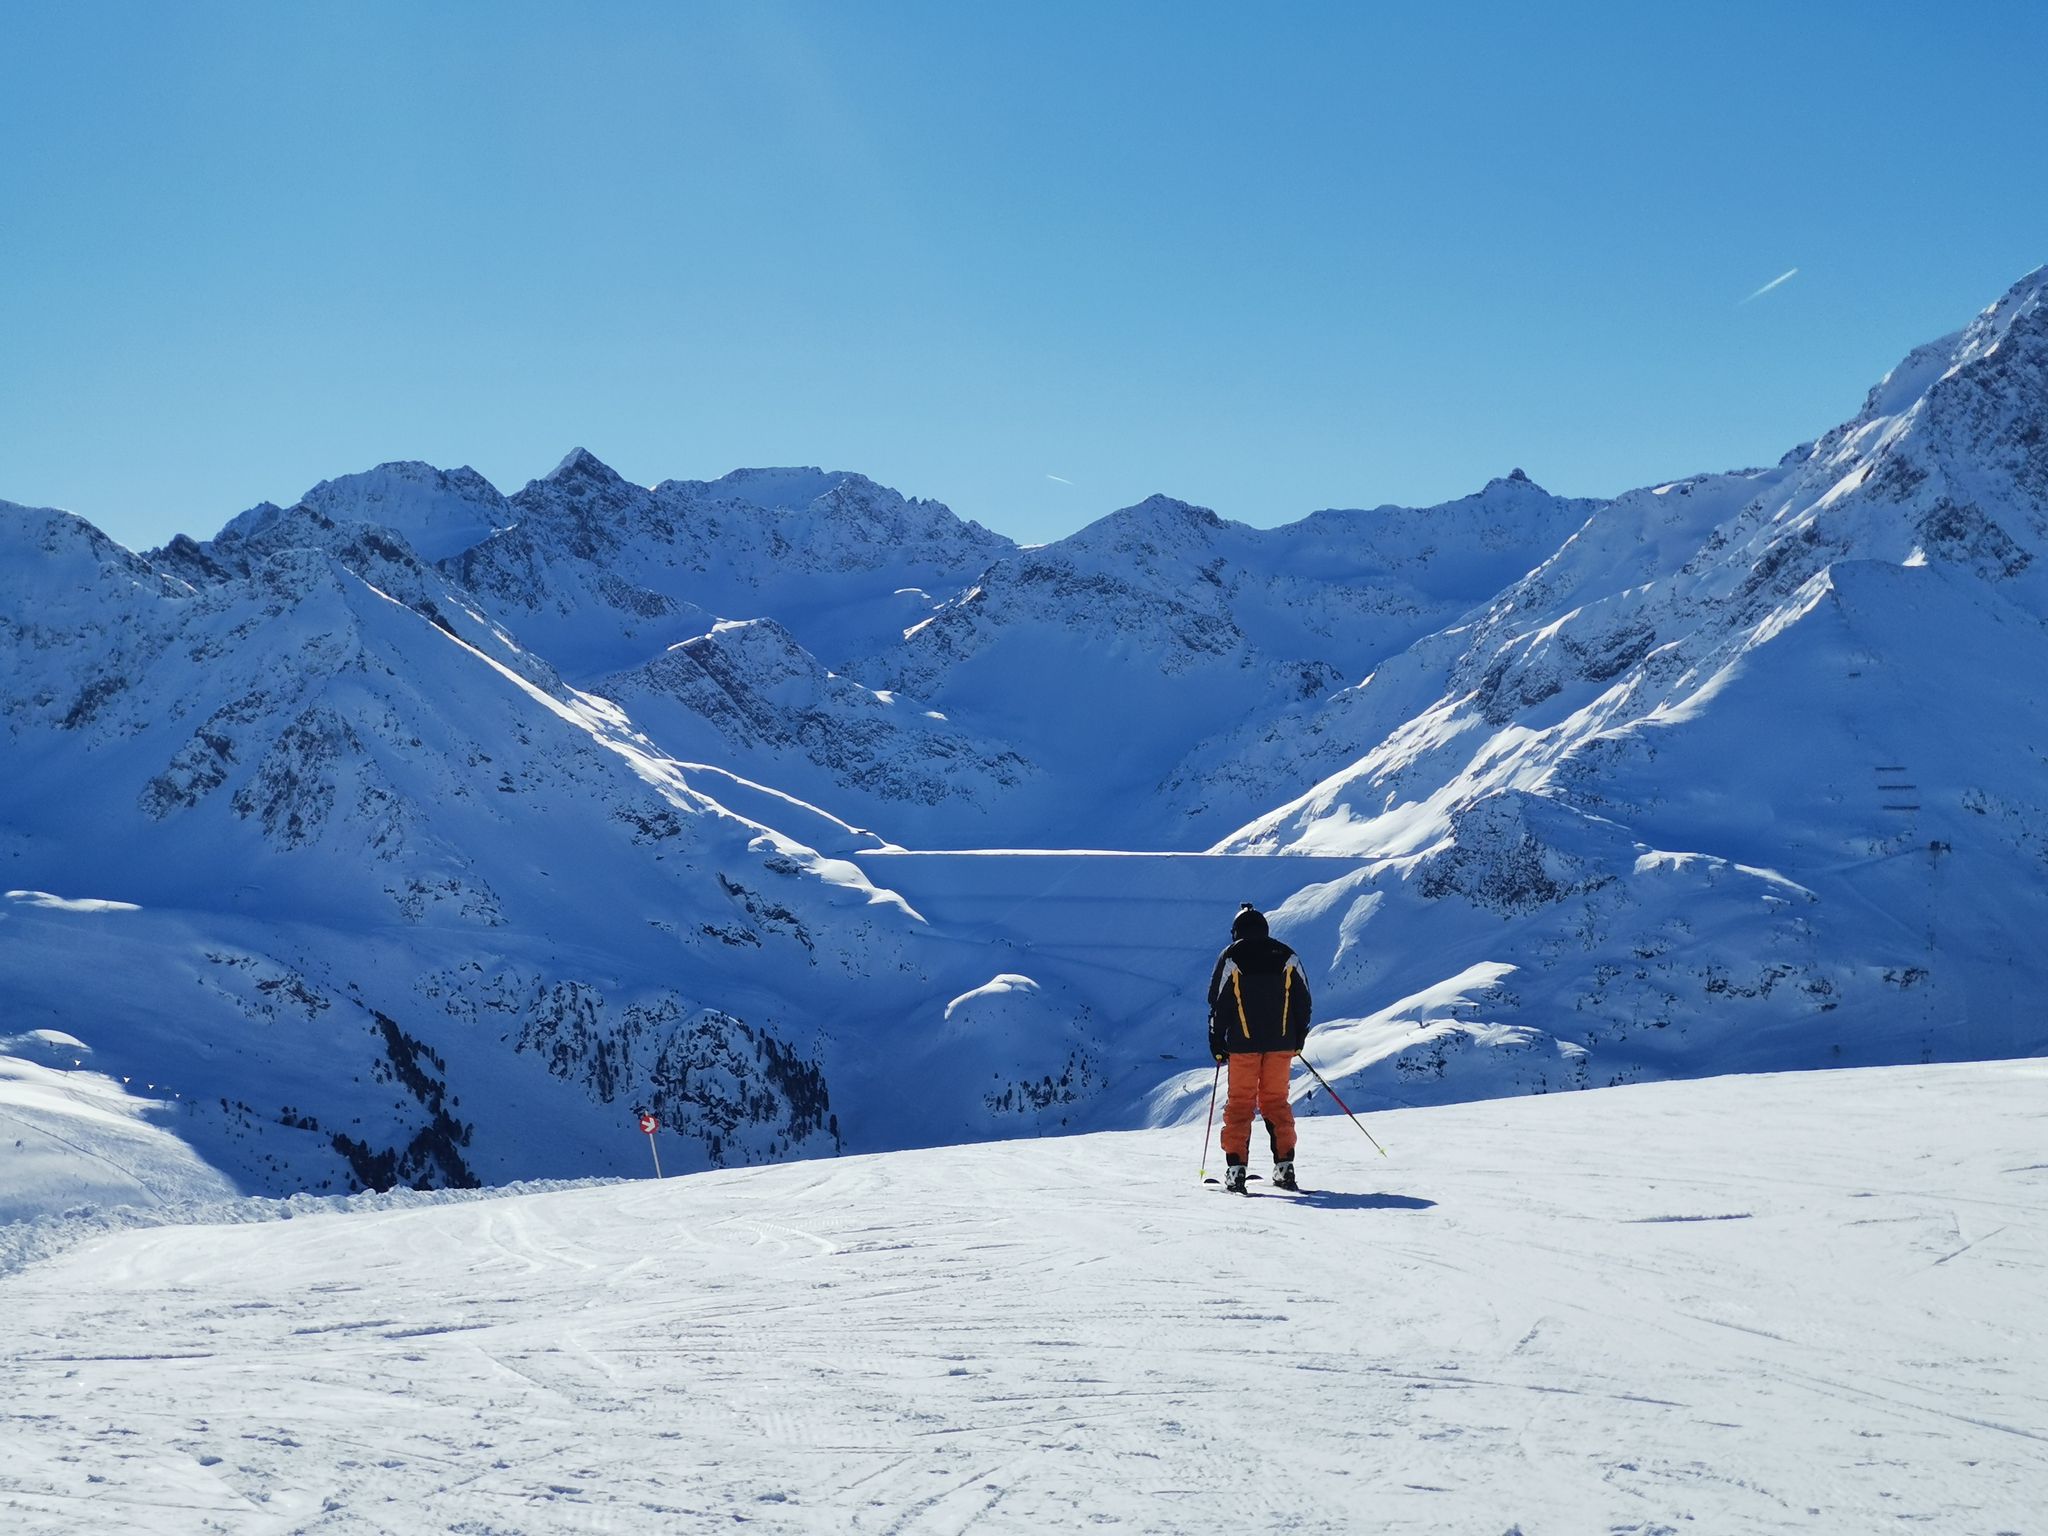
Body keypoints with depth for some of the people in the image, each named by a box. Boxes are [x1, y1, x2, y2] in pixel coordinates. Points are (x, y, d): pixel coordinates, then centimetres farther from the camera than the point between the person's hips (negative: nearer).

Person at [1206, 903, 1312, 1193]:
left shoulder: (1230, 957, -1)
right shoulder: (1286, 956, 7)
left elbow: (1218, 1003, -2)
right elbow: (1303, 1000, 10)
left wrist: (1217, 1044, 4)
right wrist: (1298, 1038, 19)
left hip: (1243, 1042, -2)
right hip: (1281, 1043, 2)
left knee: (1240, 1103, 2)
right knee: (1276, 1101, 11)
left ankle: (1236, 1168, -6)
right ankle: (1284, 1166, 5)